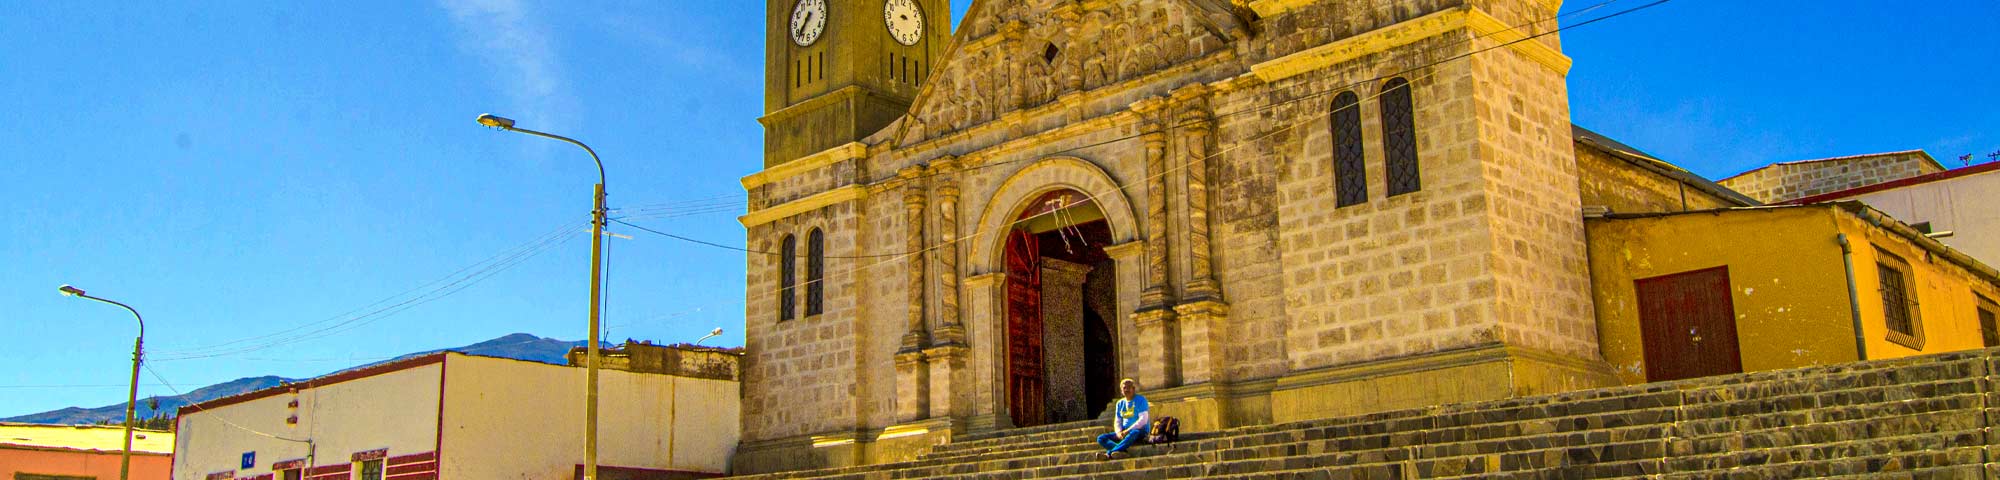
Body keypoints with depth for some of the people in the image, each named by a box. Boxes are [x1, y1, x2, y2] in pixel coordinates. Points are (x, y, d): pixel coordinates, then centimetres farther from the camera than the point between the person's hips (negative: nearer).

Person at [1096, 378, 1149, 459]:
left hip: (1140, 431, -6)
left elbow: (1143, 419, -12)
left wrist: (1128, 430, -20)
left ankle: (1108, 454, -53)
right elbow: (1117, 422, 12)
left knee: (1133, 433, -42)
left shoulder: (1140, 400, -2)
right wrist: (1119, 432, -12)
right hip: (1124, 432, 6)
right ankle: (1122, 451, -40)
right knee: (1101, 438, -12)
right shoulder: (1120, 403, 15)